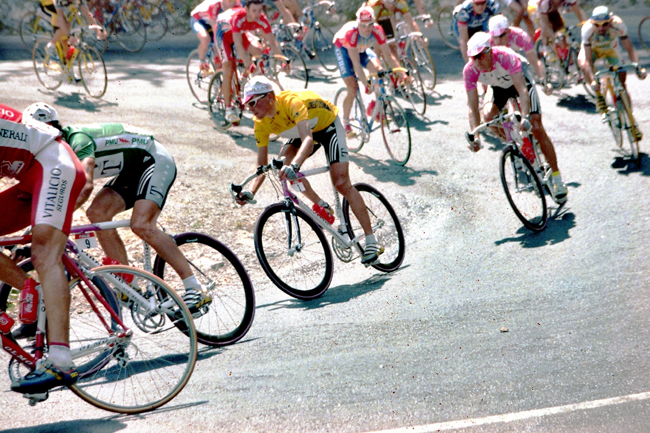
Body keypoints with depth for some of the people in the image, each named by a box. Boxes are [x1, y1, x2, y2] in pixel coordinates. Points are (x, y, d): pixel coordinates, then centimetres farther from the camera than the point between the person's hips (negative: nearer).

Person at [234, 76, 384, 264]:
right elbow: (262, 164, -16)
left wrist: (294, 164, -69)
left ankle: (372, 241, -12)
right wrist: (250, 192, -31)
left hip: (328, 125, -6)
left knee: (342, 183, -18)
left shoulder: (292, 102, -38)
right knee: (283, 164, -20)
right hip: (305, 131, 6)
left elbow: (308, 139, -52)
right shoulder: (261, 124, -18)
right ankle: (321, 206, 0)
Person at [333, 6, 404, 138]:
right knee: (352, 89, -14)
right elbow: (356, 63, -40)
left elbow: (388, 55, -25)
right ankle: (345, 124, 4)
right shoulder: (351, 33, -40)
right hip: (343, 48, -4)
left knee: (377, 70, -23)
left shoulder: (377, 31, -30)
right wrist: (366, 84, -44)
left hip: (362, 49, 4)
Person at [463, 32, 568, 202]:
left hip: (521, 80, -3)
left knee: (537, 128, -13)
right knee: (488, 115, -26)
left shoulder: (506, 57, -39)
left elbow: (522, 90, -44)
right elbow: (473, 108, -28)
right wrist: (475, 136, -39)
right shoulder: (470, 71, -29)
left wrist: (525, 117, -58)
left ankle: (557, 178, -4)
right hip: (499, 87, 4)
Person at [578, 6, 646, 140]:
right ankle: (599, 97, -13)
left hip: (612, 49, 0)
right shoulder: (588, 29, -37)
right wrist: (593, 80, -50)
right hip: (592, 49, 0)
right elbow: (588, 59, -37)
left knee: (621, 83, -9)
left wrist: (638, 68, -43)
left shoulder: (618, 25, -34)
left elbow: (629, 48, -28)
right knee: (583, 64, -33)